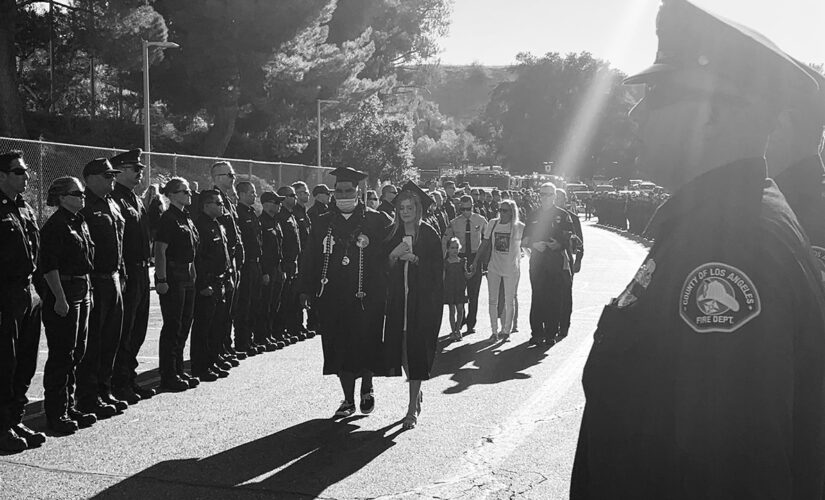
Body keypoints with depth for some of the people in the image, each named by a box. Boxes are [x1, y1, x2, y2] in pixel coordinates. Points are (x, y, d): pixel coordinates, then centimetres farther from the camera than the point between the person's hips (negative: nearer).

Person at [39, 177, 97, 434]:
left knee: (76, 352, 13)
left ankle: (68, 407, 23)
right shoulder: (55, 225, -13)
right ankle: (56, 414, 3)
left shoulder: (80, 222, 15)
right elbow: (49, 266, -18)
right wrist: (60, 298, -21)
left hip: (82, 290, 9)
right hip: (63, 292, -9)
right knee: (61, 355, -4)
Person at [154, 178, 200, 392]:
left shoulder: (186, 218, 16)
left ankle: (179, 371, 23)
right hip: (173, 277, -9)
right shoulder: (169, 218, -12)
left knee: (184, 325, 14)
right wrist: (162, 280, -22)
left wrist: (193, 275, 17)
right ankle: (168, 376, 1)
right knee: (172, 326, -5)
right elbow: (160, 251, -18)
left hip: (188, 277, 9)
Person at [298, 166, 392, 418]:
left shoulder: (376, 221, 0)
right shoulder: (323, 223, 9)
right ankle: (348, 399, 18)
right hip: (332, 300, 3)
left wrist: (384, 290, -9)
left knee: (366, 346, 2)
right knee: (339, 348, 6)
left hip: (366, 299, -3)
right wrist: (306, 290, 4)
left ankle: (367, 389, 28)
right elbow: (310, 258, 10)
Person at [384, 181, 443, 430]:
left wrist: (415, 259, -18)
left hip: (422, 301, -4)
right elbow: (384, 269, 6)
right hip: (397, 300, 4)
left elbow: (437, 269, -5)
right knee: (399, 349, 4)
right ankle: (416, 394, 29)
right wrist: (394, 254, -12)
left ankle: (413, 407, 2)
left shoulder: (429, 235, -2)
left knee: (415, 351, -6)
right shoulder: (392, 235, 8)